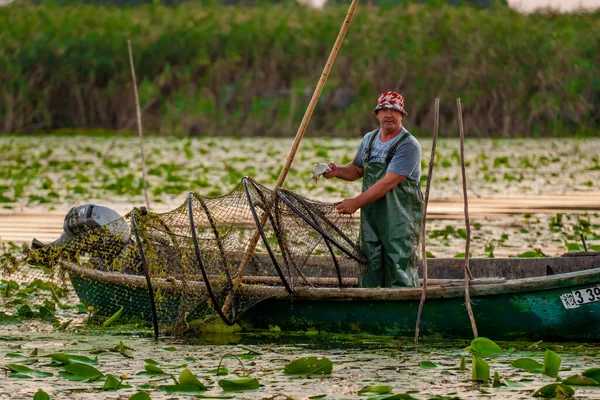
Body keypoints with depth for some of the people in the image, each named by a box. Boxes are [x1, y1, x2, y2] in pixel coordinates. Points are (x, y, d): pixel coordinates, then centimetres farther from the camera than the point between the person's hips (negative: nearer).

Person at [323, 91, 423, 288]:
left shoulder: (408, 145, -12)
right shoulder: (369, 139, 12)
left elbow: (388, 183, -18)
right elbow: (357, 169, 26)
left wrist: (357, 202, -18)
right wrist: (337, 171, 3)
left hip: (401, 218, -7)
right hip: (371, 216, 7)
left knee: (400, 272, -9)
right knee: (370, 270, 7)